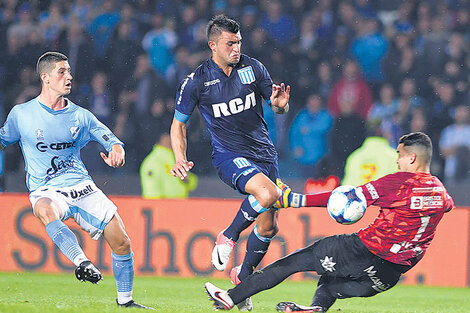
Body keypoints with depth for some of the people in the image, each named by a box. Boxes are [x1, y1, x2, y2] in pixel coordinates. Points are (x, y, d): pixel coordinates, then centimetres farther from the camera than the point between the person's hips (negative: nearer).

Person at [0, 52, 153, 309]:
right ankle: (82, 262, -47)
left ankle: (125, 300, 13)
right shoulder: (21, 114, 1)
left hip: (81, 187, 3)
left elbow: (111, 140, 10)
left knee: (122, 243, -5)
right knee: (45, 211, -42)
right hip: (46, 191, -3)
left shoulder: (80, 116, 7)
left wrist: (116, 150, -13)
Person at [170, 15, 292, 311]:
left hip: (264, 152, 4)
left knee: (269, 226, 5)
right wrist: (180, 160, -10)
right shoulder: (196, 82, -7)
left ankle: (243, 278, 29)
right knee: (266, 193, -33)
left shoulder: (252, 67, 0)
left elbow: (279, 107, 9)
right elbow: (178, 123, 4)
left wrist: (280, 103, -16)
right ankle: (229, 237, -8)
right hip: (229, 156, -4)